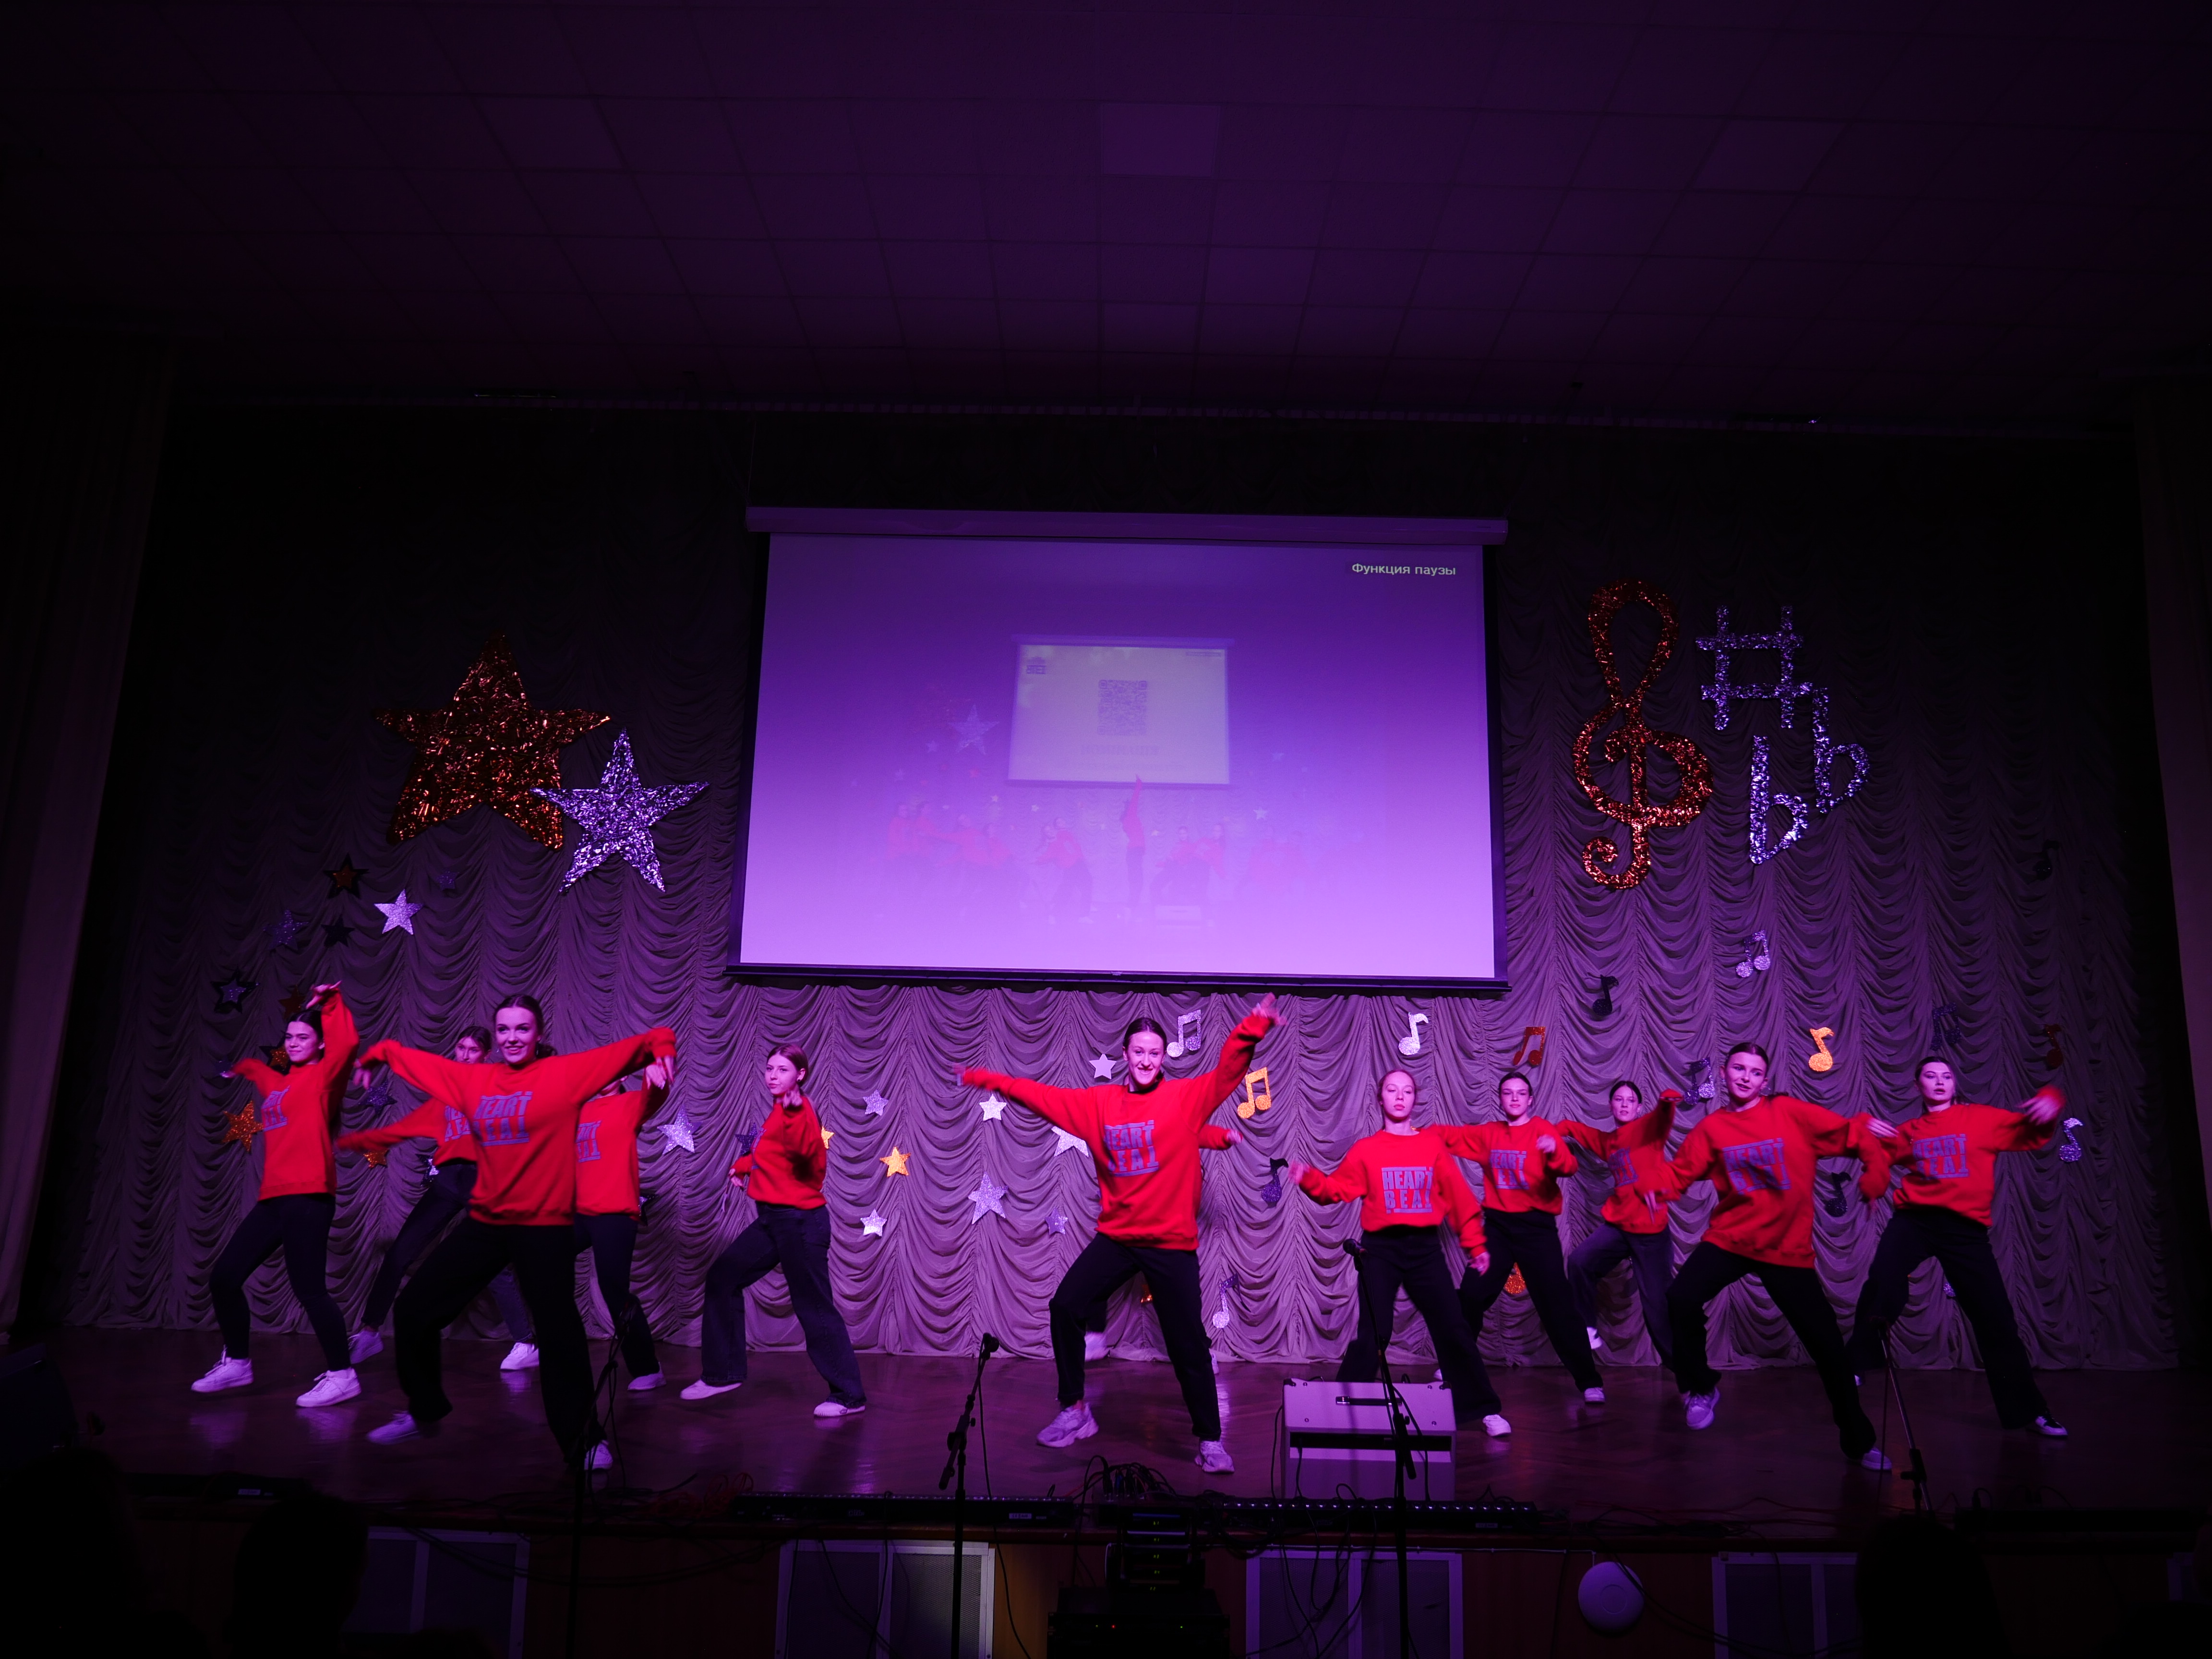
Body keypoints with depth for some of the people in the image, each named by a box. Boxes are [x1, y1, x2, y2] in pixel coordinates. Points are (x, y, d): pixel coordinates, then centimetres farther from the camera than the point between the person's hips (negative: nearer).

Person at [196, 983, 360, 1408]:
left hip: (308, 1197, -8)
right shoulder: (277, 1082, 20)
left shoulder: (321, 1077, -1)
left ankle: (341, 1374, -4)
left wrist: (328, 1003, -12)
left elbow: (346, 1042, -20)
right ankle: (237, 1363, 26)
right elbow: (254, 1068, 46)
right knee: (224, 1277, 10)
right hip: (273, 1197, 8)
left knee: (309, 1289, -12)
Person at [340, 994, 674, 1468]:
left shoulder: (565, 1072, -8)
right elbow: (412, 1057, 22)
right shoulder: (475, 1080, 5)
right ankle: (425, 1411, 36)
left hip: (545, 1227, -5)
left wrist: (660, 1049, -34)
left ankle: (583, 1440, 13)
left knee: (559, 1334, -4)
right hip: (485, 1223, 5)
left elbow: (637, 1047, -16)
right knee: (413, 1310, 12)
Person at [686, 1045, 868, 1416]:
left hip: (800, 1221, -10)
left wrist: (795, 1114, -50)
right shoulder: (778, 1110, 10)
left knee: (814, 1307, -5)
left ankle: (849, 1396, 6)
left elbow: (807, 1150, -38)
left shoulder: (798, 1110, -17)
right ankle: (722, 1373, 26)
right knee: (723, 1278, 14)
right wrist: (745, 1164, 22)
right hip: (773, 1219, 10)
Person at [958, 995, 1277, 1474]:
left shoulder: (1187, 1096, -5)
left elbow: (1230, 1070, -17)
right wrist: (987, 1079, 13)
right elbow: (1043, 1095, 10)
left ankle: (1210, 1440, 16)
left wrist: (1253, 1028, -33)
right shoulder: (1100, 1102, 4)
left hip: (1171, 1242, -4)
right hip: (1116, 1236, 4)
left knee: (1188, 1343, -1)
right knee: (1066, 1307, 2)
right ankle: (1075, 1412, 22)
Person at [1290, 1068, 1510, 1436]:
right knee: (1372, 1333, -3)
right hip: (1381, 1249, -1)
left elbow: (1458, 1197, 7)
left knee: (1453, 1329, 6)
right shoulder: (1366, 1150, 3)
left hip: (1425, 1247, 1)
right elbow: (1337, 1189, -3)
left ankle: (1485, 1410, 20)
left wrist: (1475, 1244, 7)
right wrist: (1309, 1178, -22)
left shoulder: (1433, 1144, 6)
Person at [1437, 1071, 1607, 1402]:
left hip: (1537, 1226, -4)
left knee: (1557, 1305, -5)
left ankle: (1588, 1381, 5)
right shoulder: (1489, 1134, 8)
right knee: (1470, 1296, 3)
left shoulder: (1542, 1130, -7)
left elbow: (1569, 1167, -21)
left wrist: (1555, 1152, -43)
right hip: (1497, 1226, 4)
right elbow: (1452, 1135, 15)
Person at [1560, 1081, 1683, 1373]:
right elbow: (1577, 1130, 33)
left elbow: (1663, 1117, -25)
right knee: (1579, 1262, -19)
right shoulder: (1608, 1141, 15)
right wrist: (1558, 1130, 12)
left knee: (1658, 1305, -2)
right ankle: (1586, 1331, -2)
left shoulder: (1648, 1126, -1)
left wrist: (1668, 1099, -47)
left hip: (1651, 1229, -5)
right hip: (1616, 1224, 5)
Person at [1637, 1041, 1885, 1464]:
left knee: (1827, 1345, 2)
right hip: (1730, 1239, 1)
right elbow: (1681, 1172, 0)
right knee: (1680, 1301, -22)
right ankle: (1701, 1387, 5)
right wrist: (1655, 1184, -20)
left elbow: (1846, 1134, -6)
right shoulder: (1711, 1128, 3)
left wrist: (1870, 1140, -26)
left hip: (1787, 1248, -1)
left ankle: (1858, 1440, 25)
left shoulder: (1790, 1112, -3)